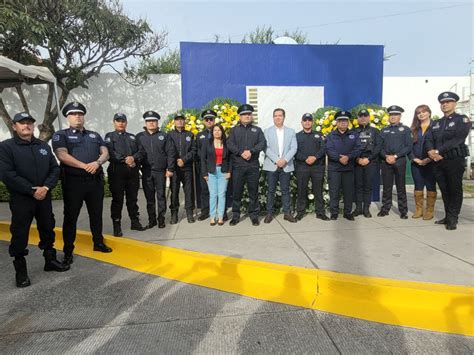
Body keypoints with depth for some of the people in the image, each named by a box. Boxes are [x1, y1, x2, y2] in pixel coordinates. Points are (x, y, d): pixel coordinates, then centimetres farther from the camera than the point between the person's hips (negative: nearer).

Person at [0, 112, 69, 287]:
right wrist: (32, 191, -18)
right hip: (21, 199, -4)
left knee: (47, 229, 13)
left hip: (44, 197, 4)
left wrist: (46, 187, -12)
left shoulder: (43, 146, 10)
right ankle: (20, 271, 17)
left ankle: (50, 260, 30)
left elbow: (55, 169, 5)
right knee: (20, 235, 3)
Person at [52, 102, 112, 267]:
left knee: (96, 213, 12)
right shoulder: (61, 135, 3)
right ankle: (68, 251, 15)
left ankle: (98, 242, 28)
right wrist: (85, 166, -20)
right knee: (71, 216, 4)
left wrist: (97, 163, -16)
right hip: (73, 181, -4)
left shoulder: (94, 135, 16)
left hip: (95, 180, 4)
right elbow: (62, 156, -13)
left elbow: (105, 153, 5)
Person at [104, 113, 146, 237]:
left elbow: (141, 151, 7)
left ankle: (135, 222, 20)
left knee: (133, 198, 10)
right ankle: (117, 226, 6)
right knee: (117, 200, 0)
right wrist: (125, 160, -17)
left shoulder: (132, 137, 19)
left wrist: (133, 158, -13)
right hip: (116, 171, -3)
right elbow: (110, 152, -9)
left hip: (133, 171, 4)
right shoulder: (109, 136, 8)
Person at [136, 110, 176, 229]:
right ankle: (151, 220, 17)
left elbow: (171, 153, 0)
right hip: (146, 172, 2)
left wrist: (170, 169, -6)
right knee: (149, 197, 7)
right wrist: (137, 167, 0)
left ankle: (161, 219, 15)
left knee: (161, 196, 5)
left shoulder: (164, 136, 4)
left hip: (160, 171, -1)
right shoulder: (139, 137, 8)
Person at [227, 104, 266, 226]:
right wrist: (241, 152, -16)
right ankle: (235, 215, 14)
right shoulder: (234, 130, 12)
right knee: (236, 191, 2)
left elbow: (262, 143, -1)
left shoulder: (257, 130, 14)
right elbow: (230, 144, -2)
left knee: (253, 191, 5)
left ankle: (254, 215, 16)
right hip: (238, 165, 0)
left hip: (253, 165, 1)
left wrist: (251, 151, -16)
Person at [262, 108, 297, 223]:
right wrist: (276, 160, -15)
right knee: (271, 190, 2)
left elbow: (293, 148, 1)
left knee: (285, 190, 5)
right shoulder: (267, 131, 6)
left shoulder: (291, 131, 11)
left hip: (286, 165, 1)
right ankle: (269, 213, 10)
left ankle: (287, 213, 13)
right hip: (271, 165, -1)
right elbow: (266, 148, -4)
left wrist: (285, 159, -14)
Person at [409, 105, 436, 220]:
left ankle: (429, 211, 8)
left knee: (430, 186, 2)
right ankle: (418, 210, 13)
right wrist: (414, 158, -8)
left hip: (431, 162, -3)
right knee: (418, 186, 6)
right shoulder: (414, 129, 11)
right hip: (416, 163, 3)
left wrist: (429, 159, -15)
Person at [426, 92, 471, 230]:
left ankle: (452, 219, 5)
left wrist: (438, 151, -19)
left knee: (455, 190, 0)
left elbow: (457, 139, -14)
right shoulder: (436, 124, 19)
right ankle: (448, 216, 19)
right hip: (438, 162, 6)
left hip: (455, 160, -5)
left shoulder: (462, 120, 0)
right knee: (444, 190, 10)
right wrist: (431, 151, -14)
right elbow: (429, 140, 7)